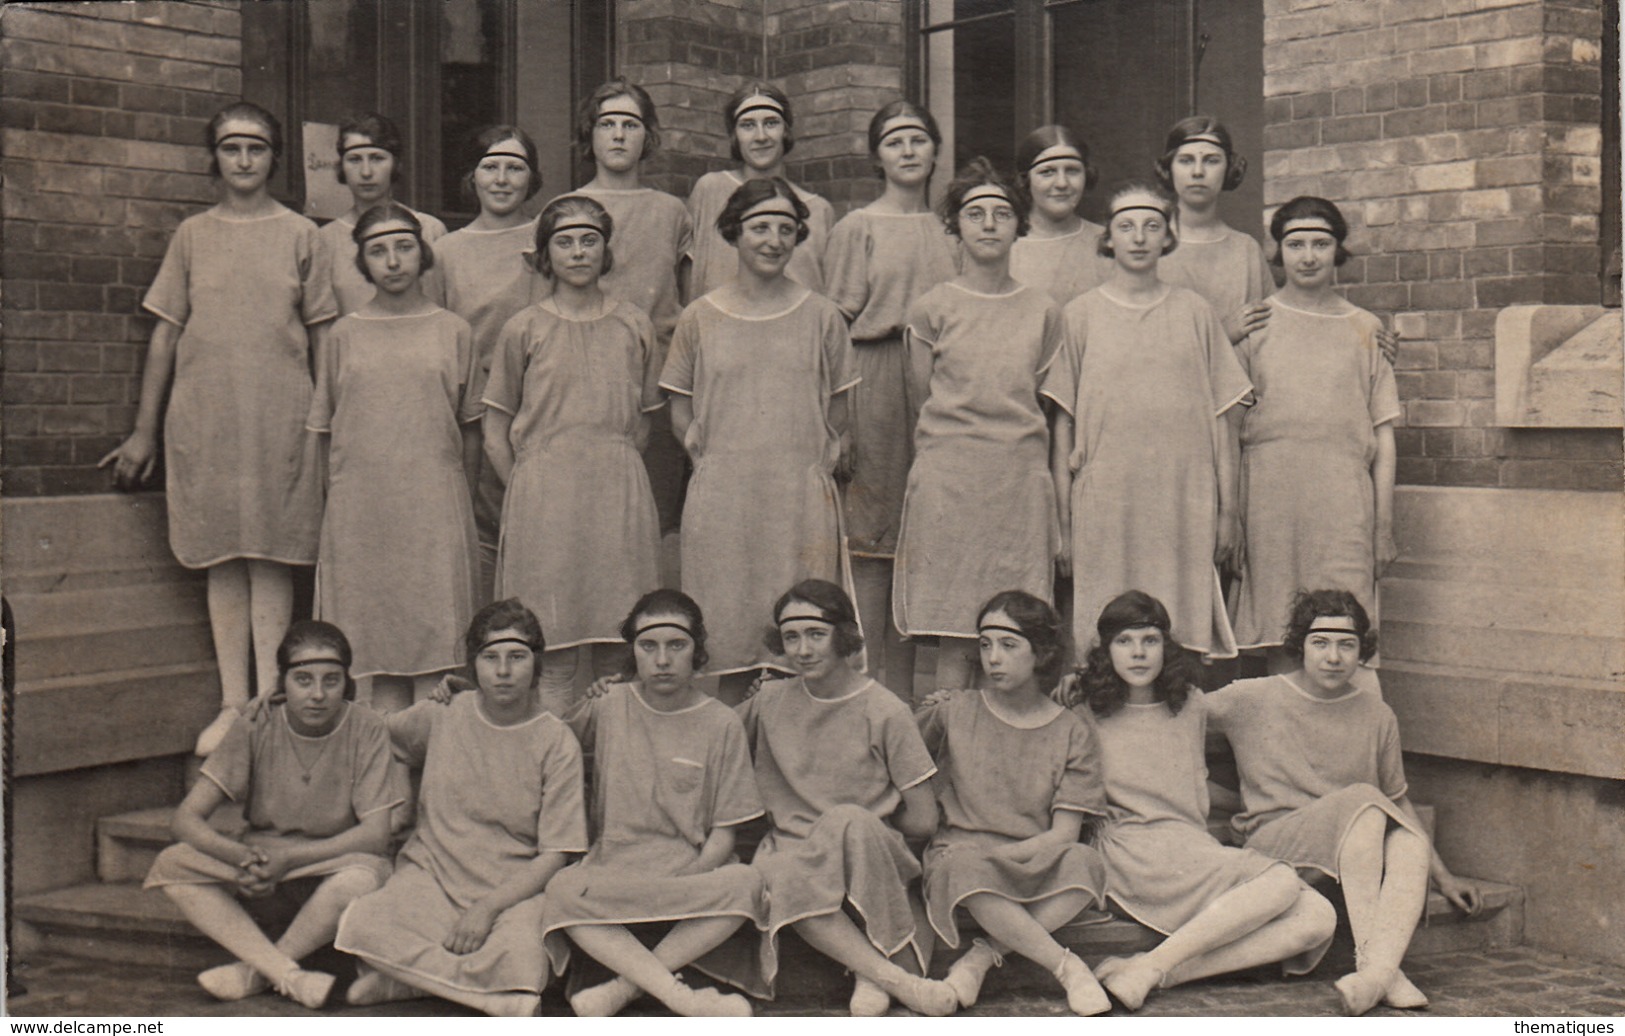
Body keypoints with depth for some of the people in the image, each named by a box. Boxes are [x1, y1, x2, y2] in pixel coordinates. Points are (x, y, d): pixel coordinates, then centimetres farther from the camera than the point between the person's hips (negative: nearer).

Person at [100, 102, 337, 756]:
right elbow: (166, 335, 11)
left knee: (272, 556, -2)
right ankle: (233, 703, 7)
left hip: (281, 419, -2)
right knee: (222, 559, 3)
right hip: (203, 419, 2)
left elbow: (323, 337, 8)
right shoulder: (193, 235, 11)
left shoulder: (300, 235, 7)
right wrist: (144, 431, 9)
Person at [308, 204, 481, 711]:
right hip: (361, 511, 1)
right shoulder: (345, 334, 7)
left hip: (436, 510, -1)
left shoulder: (453, 330, 5)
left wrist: (463, 509, 5)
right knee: (374, 639, 2)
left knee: (435, 630, -2)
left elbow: (470, 431, 8)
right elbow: (329, 433, 10)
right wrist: (337, 506, 5)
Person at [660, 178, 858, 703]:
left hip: (802, 499, 0)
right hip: (722, 499, 0)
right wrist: (711, 458, -1)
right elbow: (680, 414, 12)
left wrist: (818, 461, 1)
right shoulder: (699, 319, 7)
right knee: (726, 637, 2)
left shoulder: (821, 316, 7)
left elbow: (839, 412, 13)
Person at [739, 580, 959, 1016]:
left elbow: (923, 821, -1)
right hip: (792, 849, 2)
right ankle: (895, 977, -39)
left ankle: (871, 974, -32)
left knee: (849, 822, -38)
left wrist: (858, 827, 6)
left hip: (870, 853, -2)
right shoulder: (770, 702, 10)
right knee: (772, 879, -36)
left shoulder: (884, 711, -2)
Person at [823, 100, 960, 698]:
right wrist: (897, 322, -11)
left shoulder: (949, 228, 16)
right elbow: (840, 323, 2)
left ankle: (906, 694, 10)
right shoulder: (856, 228, 5)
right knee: (871, 543, -6)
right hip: (874, 386, -4)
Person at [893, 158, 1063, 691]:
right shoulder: (932, 308, 3)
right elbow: (924, 395, 7)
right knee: (953, 636, -3)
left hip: (1022, 477, 2)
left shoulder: (1043, 311, 10)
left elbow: (1040, 399, 16)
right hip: (949, 478, -2)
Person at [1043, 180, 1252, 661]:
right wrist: (1062, 518, 0)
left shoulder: (1195, 313, 9)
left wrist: (1227, 511, 4)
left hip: (1185, 504, 1)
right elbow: (1063, 424, 5)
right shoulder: (1080, 314, 6)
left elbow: (1222, 420, 9)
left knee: (1183, 633, 0)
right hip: (1103, 504, -1)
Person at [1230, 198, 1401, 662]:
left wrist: (1385, 526, 5)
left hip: (1345, 505, 0)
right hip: (1271, 499, 0)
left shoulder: (1364, 329, 12)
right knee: (1278, 634, 0)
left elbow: (1383, 436, 11)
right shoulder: (1253, 325, 8)